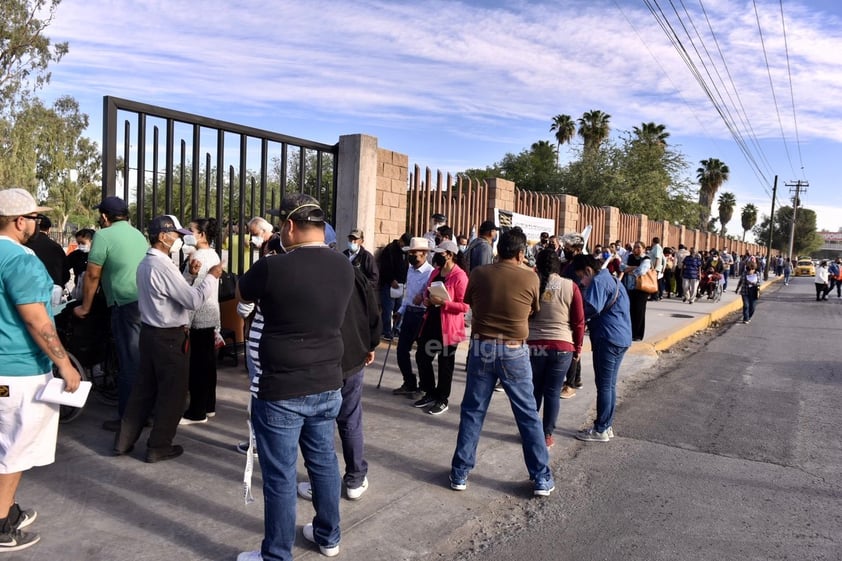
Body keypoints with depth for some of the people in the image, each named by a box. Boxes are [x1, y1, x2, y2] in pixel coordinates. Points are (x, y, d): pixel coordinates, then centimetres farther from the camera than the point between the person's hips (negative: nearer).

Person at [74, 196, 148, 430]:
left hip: (127, 304, -7)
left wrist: (85, 307, 7)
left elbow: (92, 274, -4)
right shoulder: (139, 234, 19)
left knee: (129, 362, -1)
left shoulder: (104, 235, -4)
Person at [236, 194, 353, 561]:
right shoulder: (344, 267, -1)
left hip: (281, 391, -6)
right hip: (328, 386, 6)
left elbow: (243, 295, 3)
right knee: (324, 461, 20)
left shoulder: (273, 267, -18)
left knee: (280, 476, 7)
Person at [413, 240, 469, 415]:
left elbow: (464, 306, -18)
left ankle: (442, 400, 20)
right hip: (431, 321, 8)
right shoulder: (435, 272, 11)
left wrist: (443, 302, -26)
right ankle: (430, 394, 29)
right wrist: (426, 299, 3)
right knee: (421, 356, 12)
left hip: (448, 326, -8)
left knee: (445, 364, 5)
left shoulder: (460, 276, -15)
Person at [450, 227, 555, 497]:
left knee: (472, 413, 11)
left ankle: (460, 473, 18)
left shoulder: (478, 274, -4)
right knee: (528, 415, 10)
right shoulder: (530, 278, -7)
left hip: (482, 348, 1)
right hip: (514, 352, -1)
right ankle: (541, 478, 19)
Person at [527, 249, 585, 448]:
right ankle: (547, 435, 15)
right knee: (552, 392, 8)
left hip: (534, 345, 0)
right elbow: (579, 321, -1)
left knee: (533, 390, 14)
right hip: (562, 347, 0)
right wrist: (578, 347, 10)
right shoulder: (570, 287, -4)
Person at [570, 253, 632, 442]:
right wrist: (588, 321, 12)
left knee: (603, 385, -2)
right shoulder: (611, 280, 21)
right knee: (609, 384, 15)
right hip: (621, 337, 10)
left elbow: (591, 308, -23)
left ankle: (600, 430, 5)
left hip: (608, 338, -10)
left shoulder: (598, 282, -10)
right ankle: (607, 425, 23)